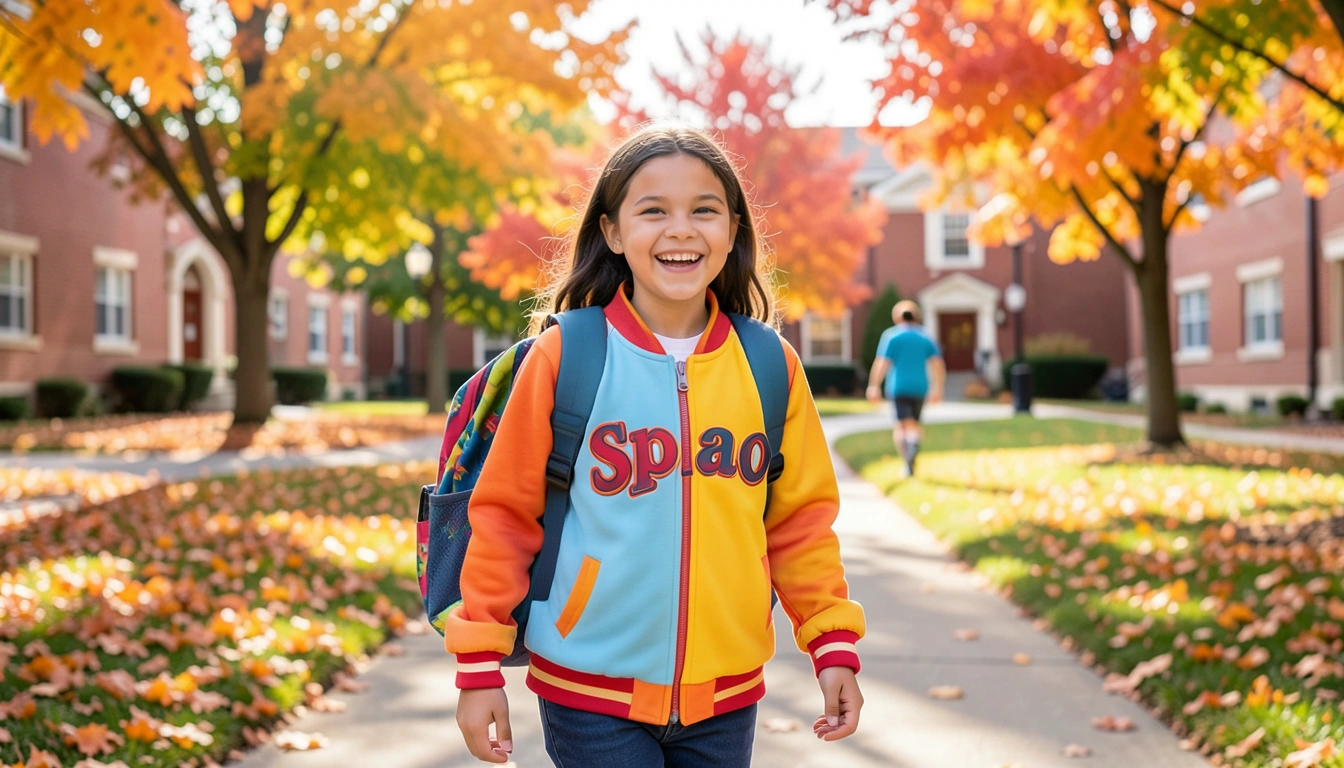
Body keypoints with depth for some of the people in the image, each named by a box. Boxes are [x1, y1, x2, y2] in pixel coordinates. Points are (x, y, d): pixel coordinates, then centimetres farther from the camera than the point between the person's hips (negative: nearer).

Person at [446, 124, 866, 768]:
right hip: (591, 691, -2)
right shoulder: (564, 356, -7)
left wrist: (833, 645, 3)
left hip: (726, 694, 3)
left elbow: (800, 518, 8)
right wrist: (479, 664, -2)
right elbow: (505, 514, -2)